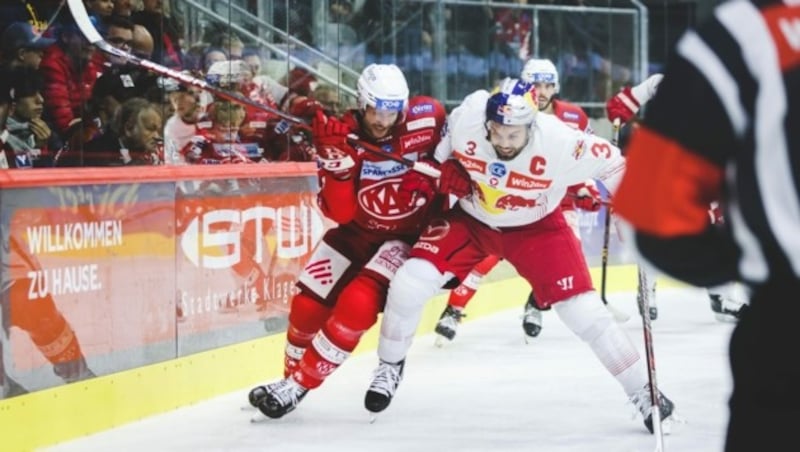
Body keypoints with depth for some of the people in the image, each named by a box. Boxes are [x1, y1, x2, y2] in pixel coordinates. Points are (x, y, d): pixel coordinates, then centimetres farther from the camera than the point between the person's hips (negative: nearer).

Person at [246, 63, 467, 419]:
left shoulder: (426, 118, -19)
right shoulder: (342, 136, -19)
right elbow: (340, 212, -24)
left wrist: (451, 170, -17)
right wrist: (335, 161, -39)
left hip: (410, 233, -3)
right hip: (359, 230, 3)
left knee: (357, 306, -21)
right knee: (308, 306, 0)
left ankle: (300, 385, -8)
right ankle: (292, 374, 28)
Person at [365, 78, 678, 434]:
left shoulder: (559, 142, -33)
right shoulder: (464, 120, -27)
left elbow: (610, 162, -19)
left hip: (536, 227, -2)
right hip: (470, 219, 2)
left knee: (585, 313, -11)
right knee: (410, 283, -15)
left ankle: (643, 394, 5)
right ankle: (390, 366, 13)